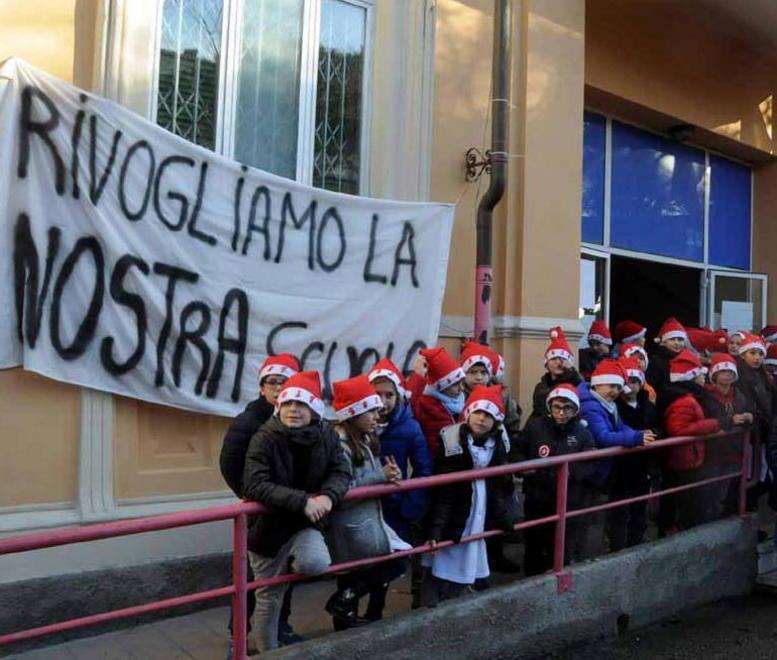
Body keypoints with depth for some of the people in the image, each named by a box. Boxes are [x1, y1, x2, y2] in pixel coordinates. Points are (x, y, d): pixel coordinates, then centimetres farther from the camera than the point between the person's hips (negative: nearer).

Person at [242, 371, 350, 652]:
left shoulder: (327, 436, -7)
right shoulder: (264, 438, -18)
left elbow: (341, 472, -5)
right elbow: (254, 486, -26)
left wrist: (328, 495, -28)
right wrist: (302, 501, -34)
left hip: (306, 524, 2)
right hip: (269, 527, -2)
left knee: (317, 563, -29)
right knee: (268, 600, 8)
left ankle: (294, 560, 8)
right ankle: (267, 652, 35)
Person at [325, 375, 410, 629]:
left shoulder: (365, 441, 11)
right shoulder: (339, 445, -19)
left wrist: (389, 476, -3)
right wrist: (381, 477, -22)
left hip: (368, 520, 9)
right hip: (351, 527, -9)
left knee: (351, 581, 15)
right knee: (397, 561, -10)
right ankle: (343, 600, -2)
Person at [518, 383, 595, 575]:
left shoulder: (582, 433, 0)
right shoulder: (534, 426, -3)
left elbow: (589, 465, -6)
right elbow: (518, 453, 5)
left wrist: (571, 472, -21)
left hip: (568, 501, 0)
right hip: (536, 497, 0)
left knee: (564, 550, 4)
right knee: (534, 545, 11)